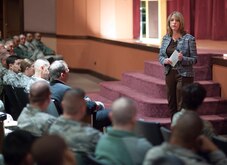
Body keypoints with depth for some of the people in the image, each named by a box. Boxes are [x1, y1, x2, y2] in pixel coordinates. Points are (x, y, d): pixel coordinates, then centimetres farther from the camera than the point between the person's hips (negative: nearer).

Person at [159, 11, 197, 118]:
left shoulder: (189, 39, -8)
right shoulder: (166, 38, 6)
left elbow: (194, 59, -7)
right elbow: (161, 56, 11)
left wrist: (182, 59, -25)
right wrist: (165, 60, -11)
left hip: (184, 75, -5)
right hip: (170, 73, 5)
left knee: (182, 107, -4)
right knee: (171, 104, 12)